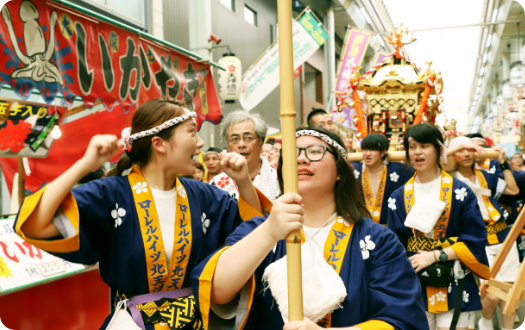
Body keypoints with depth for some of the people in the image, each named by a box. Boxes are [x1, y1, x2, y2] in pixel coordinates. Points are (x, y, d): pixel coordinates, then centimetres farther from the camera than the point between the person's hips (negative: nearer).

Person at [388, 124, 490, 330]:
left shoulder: (460, 192, -3)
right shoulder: (399, 197, 3)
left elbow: (475, 240, -6)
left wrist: (434, 255, -13)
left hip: (455, 288, -2)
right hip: (415, 288, 2)